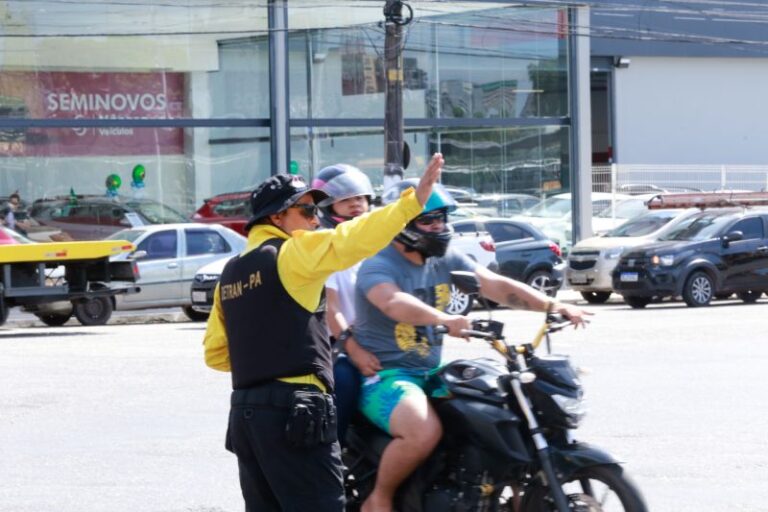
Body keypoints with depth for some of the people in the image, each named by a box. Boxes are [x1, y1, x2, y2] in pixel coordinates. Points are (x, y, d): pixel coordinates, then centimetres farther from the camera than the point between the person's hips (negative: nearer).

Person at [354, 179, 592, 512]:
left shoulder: (446, 261, 10)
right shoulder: (377, 266, -14)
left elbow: (495, 285, 3)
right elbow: (394, 303, -36)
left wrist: (552, 306, -10)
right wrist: (444, 320, -53)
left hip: (432, 372, 9)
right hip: (386, 376, -8)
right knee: (424, 431, -36)